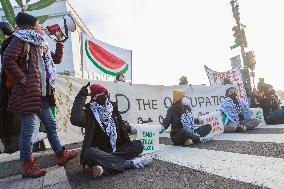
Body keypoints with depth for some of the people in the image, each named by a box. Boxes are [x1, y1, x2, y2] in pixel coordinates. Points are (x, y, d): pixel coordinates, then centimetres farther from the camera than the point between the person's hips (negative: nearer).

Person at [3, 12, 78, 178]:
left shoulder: (40, 44, 21)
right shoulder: (21, 39, -2)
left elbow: (57, 59, 25)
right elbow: (8, 60, -15)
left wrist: (60, 42, 19)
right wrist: (23, 79, -15)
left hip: (42, 93, 9)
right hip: (28, 92, -8)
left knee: (51, 124, 12)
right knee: (28, 129, -2)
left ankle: (61, 155, 23)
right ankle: (27, 166, 10)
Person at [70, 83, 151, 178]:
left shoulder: (112, 107, 8)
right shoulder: (89, 111, -8)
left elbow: (121, 127, 14)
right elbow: (76, 120, -31)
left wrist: (128, 142, 3)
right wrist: (81, 97, -25)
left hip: (117, 148, 4)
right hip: (100, 151, -4)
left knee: (138, 145, -13)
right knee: (90, 152, -36)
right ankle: (129, 163, -29)